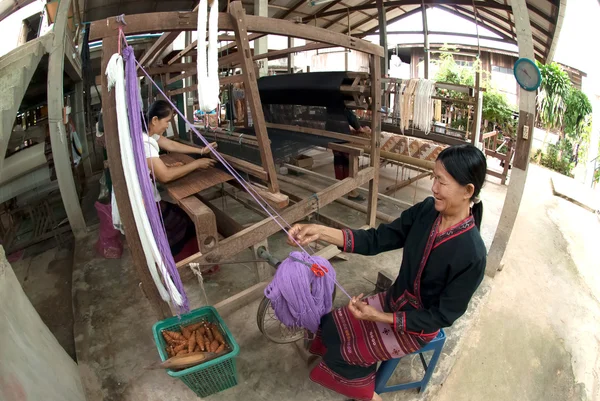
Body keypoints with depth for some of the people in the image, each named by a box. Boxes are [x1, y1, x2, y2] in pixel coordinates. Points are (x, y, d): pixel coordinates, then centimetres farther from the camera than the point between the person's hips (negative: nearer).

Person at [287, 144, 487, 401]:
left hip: (419, 326, -5)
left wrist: (381, 318, -27)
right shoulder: (426, 210, -15)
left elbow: (443, 316, -22)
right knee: (331, 325, 7)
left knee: (342, 351, 1)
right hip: (395, 301, 6)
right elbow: (377, 240, -16)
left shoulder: (471, 254, -31)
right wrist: (321, 232, -28)